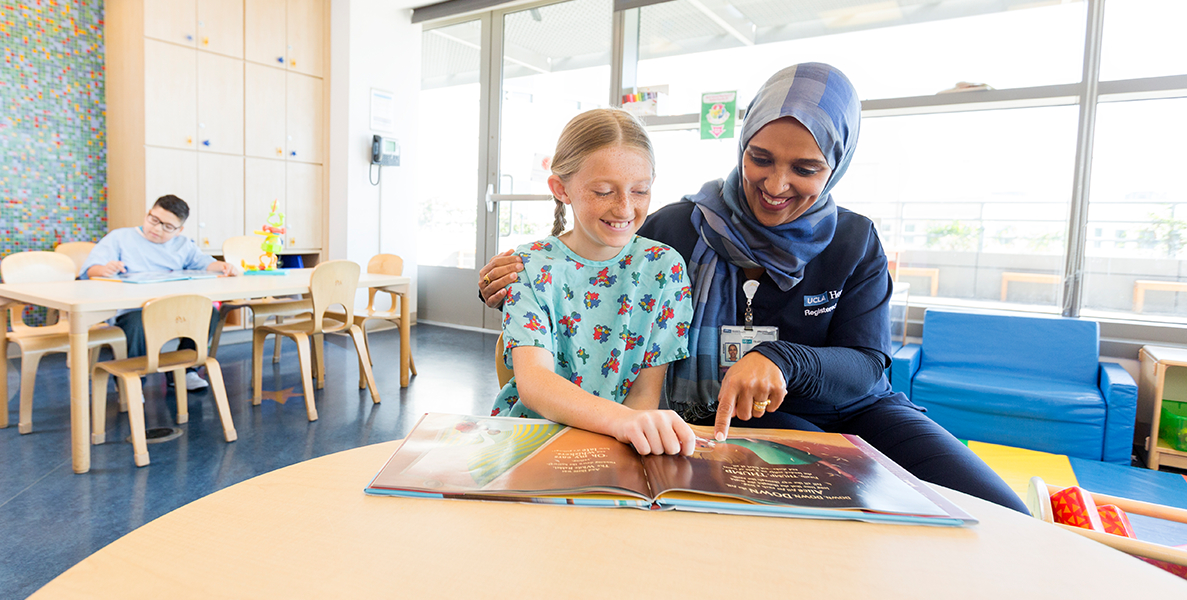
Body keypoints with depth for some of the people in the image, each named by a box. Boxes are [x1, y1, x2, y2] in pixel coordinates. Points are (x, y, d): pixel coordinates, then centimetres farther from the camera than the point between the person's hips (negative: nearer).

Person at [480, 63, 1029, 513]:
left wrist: (784, 361, -28)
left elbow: (866, 367, -7)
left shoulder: (855, 243, 0)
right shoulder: (677, 229, -6)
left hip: (853, 412, 4)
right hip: (739, 420, -3)